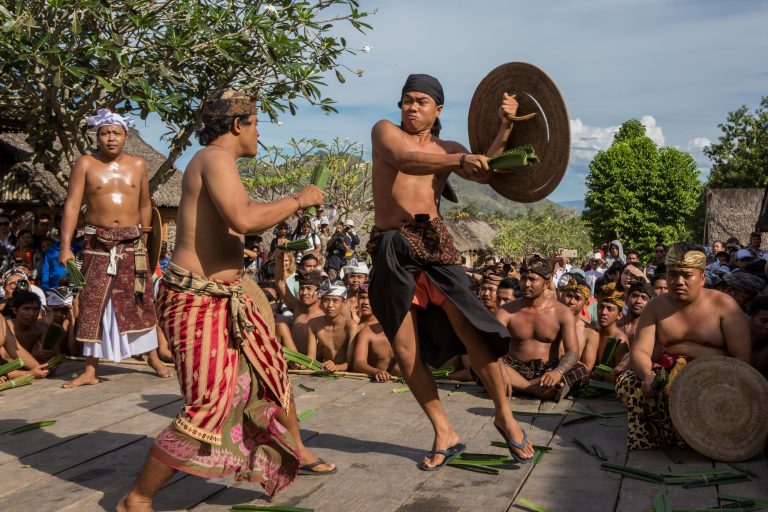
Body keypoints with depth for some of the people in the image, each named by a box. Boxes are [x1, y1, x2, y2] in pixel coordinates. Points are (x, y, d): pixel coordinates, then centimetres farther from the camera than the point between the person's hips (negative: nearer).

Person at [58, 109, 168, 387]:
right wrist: (65, 245, -16)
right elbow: (72, 205, -8)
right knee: (93, 304, 1)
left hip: (132, 242, 2)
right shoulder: (85, 164, -2)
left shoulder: (138, 165, 6)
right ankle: (90, 370, 8)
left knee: (141, 301, 7)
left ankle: (154, 357, 23)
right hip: (99, 243, -1)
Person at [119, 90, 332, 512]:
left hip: (226, 295, 11)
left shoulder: (215, 161, 15)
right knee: (208, 405, -10)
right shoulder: (215, 158, -15)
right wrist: (299, 200, -17)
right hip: (196, 300, -11)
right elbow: (243, 219, -31)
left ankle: (296, 451, 40)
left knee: (271, 369, 20)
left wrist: (290, 207, 19)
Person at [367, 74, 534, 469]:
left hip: (433, 239, 0)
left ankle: (504, 415, 9)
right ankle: (445, 435, 14)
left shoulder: (448, 149, 15)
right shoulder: (385, 131, 9)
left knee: (468, 328, -11)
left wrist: (504, 127, -12)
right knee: (404, 349, 1)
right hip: (390, 247, 0)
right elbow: (403, 159, -14)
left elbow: (484, 174, -5)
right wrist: (460, 160, -26)